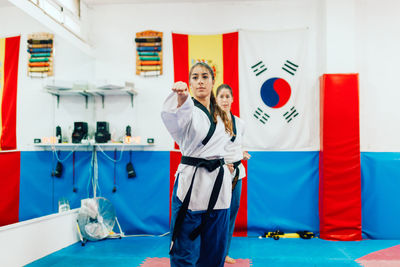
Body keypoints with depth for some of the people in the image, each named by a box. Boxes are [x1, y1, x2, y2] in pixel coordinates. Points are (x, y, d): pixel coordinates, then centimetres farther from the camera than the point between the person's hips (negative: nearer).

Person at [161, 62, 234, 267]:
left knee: (214, 250, 14)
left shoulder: (220, 116, 14)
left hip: (218, 183, 6)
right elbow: (172, 118, -32)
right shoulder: (188, 109, -7)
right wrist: (180, 98, -52)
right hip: (192, 181, -6)